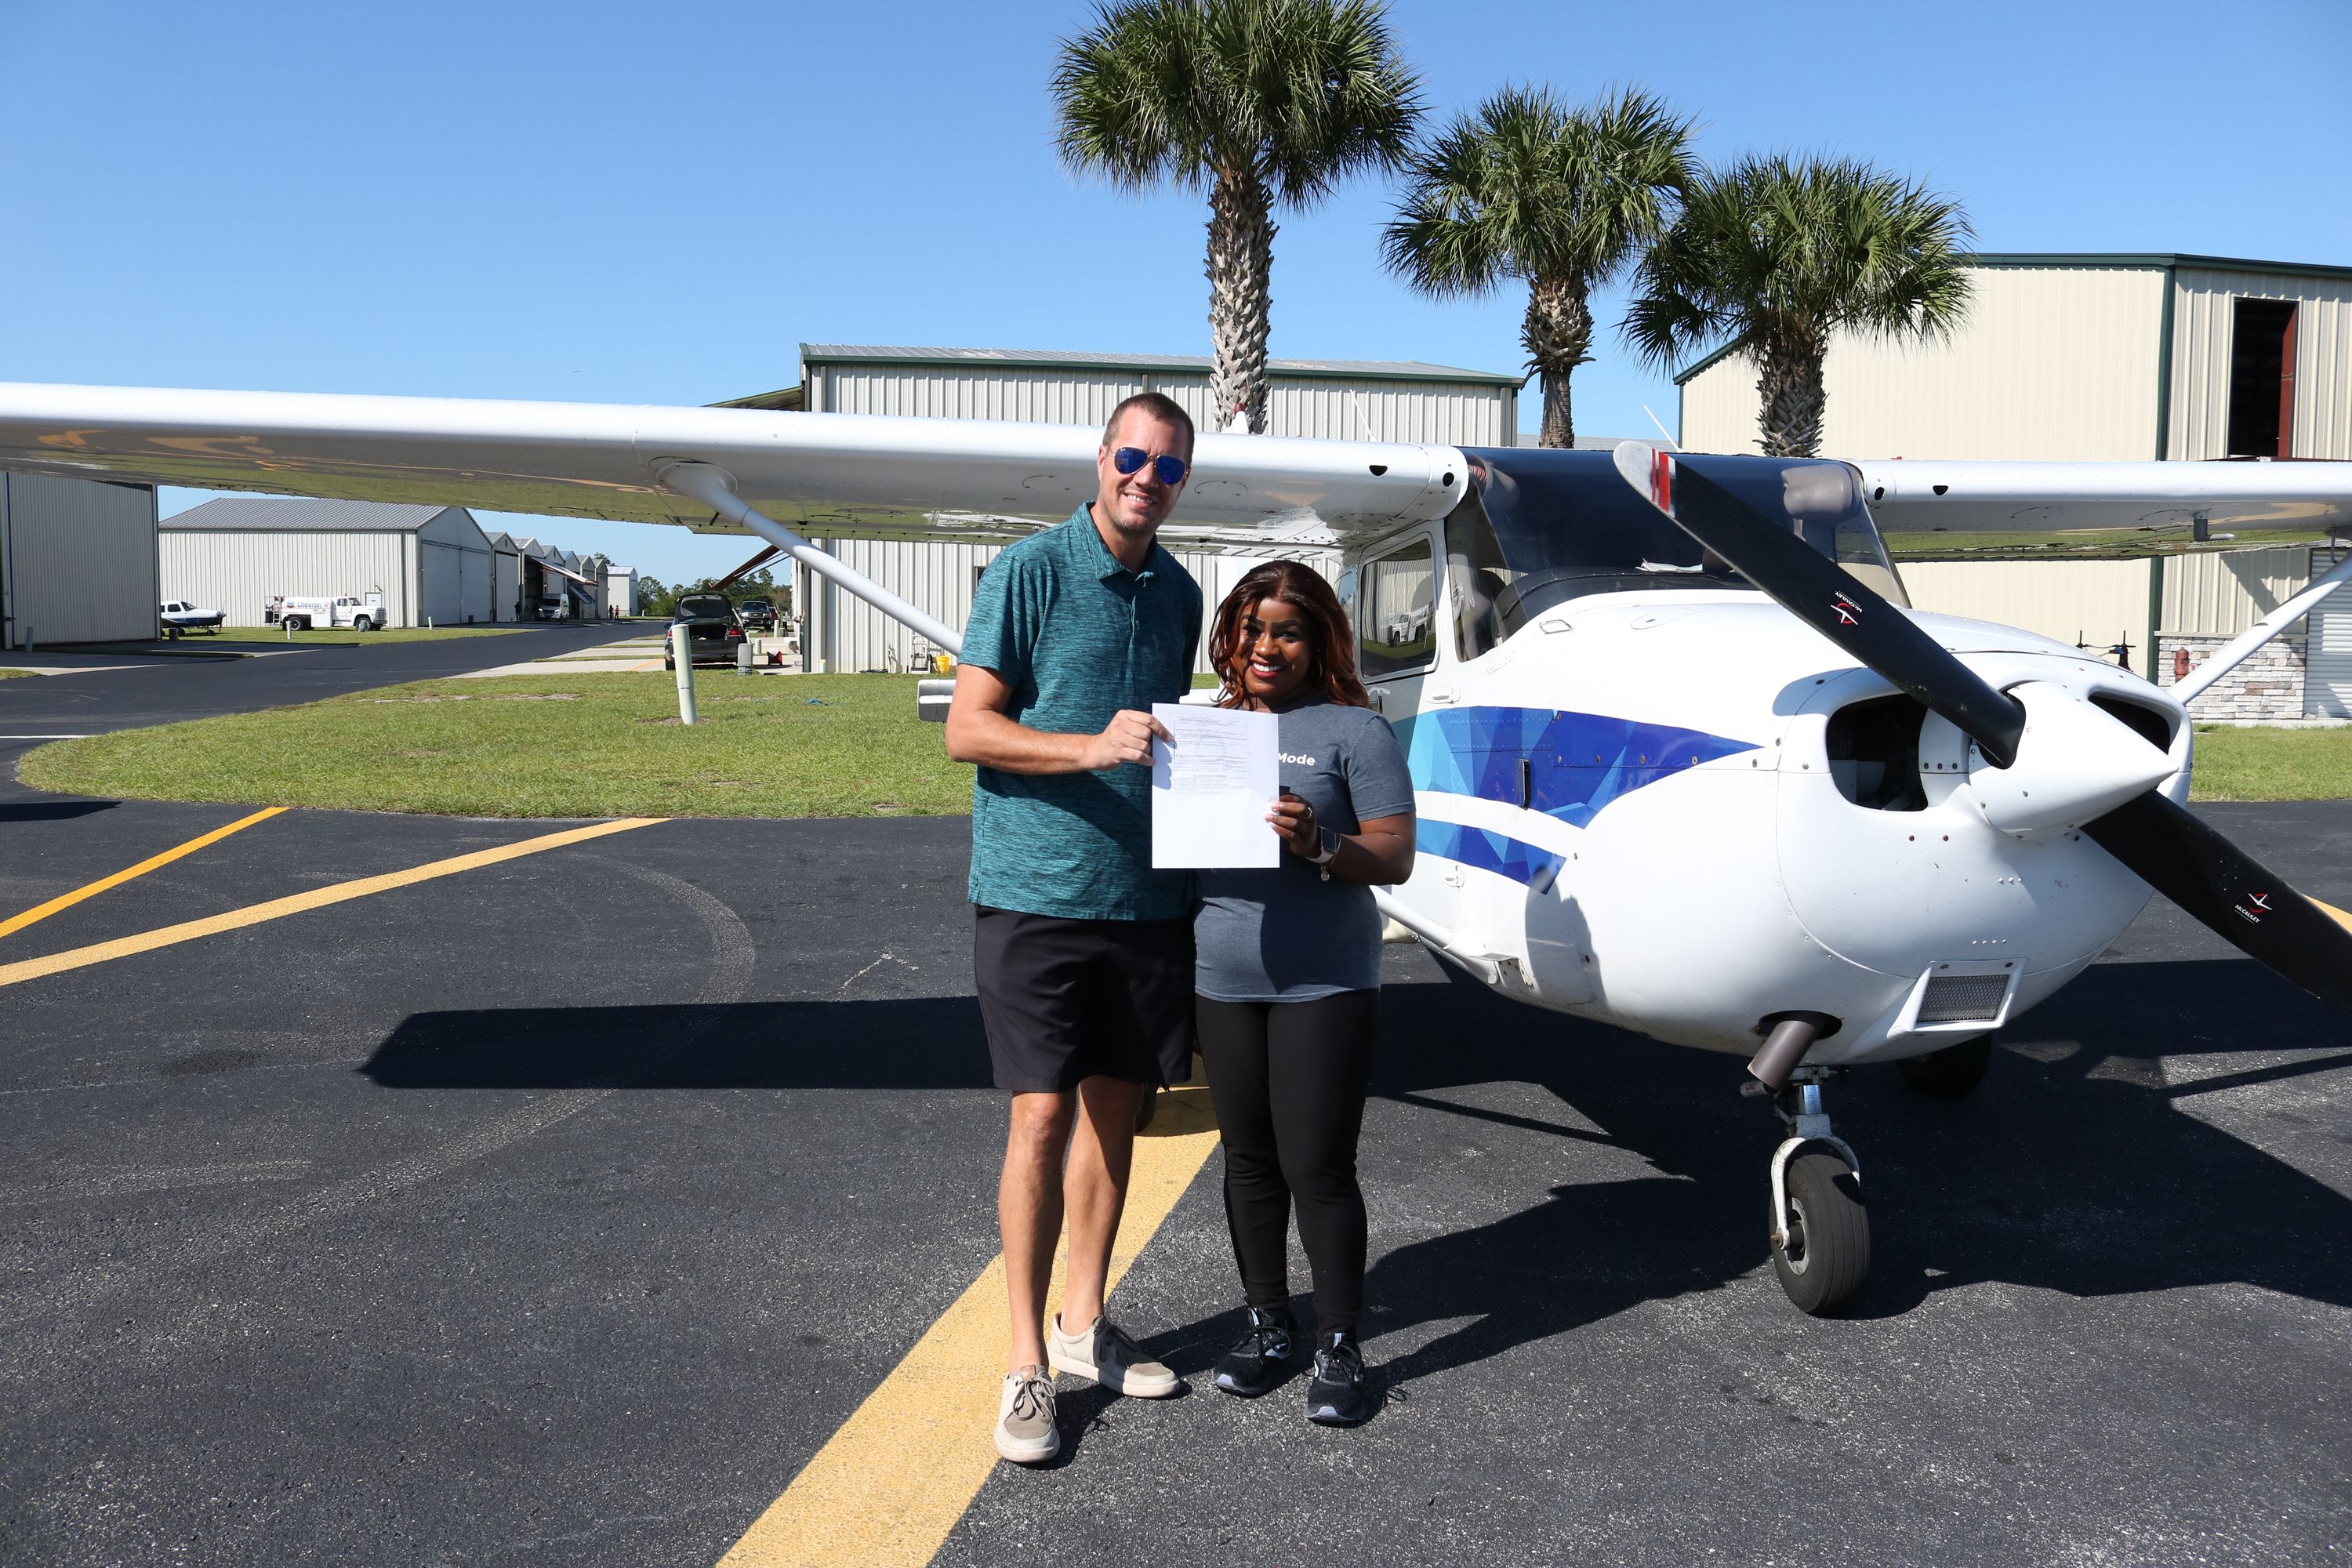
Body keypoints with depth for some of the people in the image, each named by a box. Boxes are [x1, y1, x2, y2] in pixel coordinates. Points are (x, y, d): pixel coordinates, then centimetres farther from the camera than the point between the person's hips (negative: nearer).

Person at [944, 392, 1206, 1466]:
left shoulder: (1178, 593, 12)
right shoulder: (1028, 572, -6)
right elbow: (966, 729, -10)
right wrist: (1092, 749, -22)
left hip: (1147, 893, 6)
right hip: (1038, 888, -6)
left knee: (1114, 1108, 12)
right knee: (1044, 1116, -5)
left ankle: (1083, 1324, 28)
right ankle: (1027, 1364, 7)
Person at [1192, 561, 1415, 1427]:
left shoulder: (1355, 729, -3)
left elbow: (1396, 857, -7)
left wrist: (1317, 844, -23)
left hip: (1324, 987, -5)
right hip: (1223, 981, 5)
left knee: (1317, 1167, -2)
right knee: (1249, 1159, 14)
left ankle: (1339, 1348, 13)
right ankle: (1266, 1326, 29)